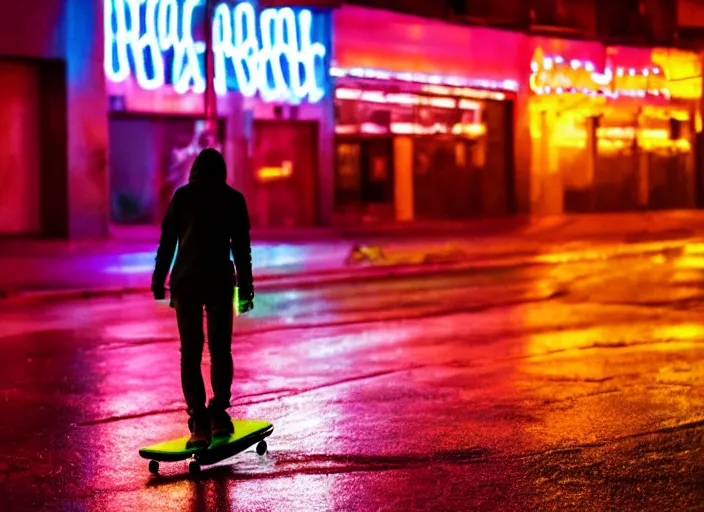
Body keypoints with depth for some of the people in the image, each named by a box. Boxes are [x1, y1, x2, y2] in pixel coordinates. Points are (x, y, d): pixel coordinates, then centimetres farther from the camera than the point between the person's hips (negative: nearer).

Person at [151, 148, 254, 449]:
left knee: (190, 352, 3)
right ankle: (218, 415, 6)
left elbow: (167, 242, 2)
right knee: (220, 349, 12)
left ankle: (199, 423, -4)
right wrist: (245, 288, 7)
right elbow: (241, 248, 3)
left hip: (186, 281, 0)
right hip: (221, 281, 0)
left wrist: (158, 282, 7)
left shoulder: (182, 196, 3)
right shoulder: (233, 199, 4)